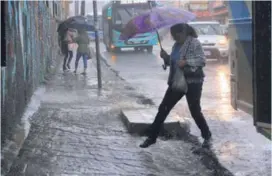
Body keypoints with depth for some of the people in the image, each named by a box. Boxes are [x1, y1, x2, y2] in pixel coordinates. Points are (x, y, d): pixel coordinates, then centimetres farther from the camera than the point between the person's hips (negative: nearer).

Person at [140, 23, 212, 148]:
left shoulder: (194, 43, -10)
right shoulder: (176, 45, 12)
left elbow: (202, 60, -15)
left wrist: (186, 62, -26)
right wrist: (166, 57, 0)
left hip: (193, 82, -7)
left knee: (195, 111, -1)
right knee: (163, 108, 4)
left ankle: (207, 137, 20)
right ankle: (152, 137, 11)